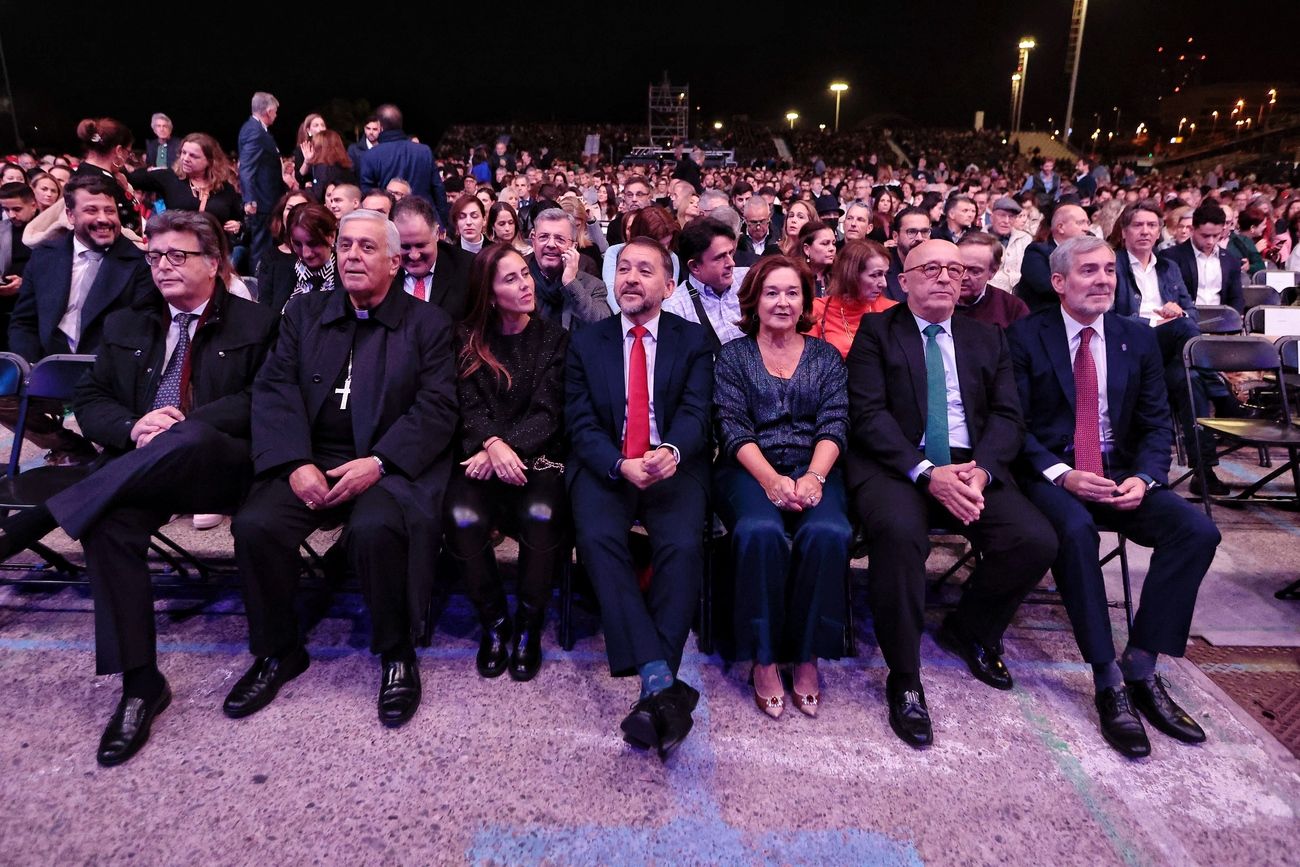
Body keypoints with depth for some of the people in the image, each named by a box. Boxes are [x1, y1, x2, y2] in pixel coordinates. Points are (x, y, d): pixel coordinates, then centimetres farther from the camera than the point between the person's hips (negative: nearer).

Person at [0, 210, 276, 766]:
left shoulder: (253, 324, 10)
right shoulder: (125, 325, 22)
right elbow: (89, 401, 16)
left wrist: (187, 424, -15)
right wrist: (133, 427, -7)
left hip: (218, 462, -3)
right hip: (136, 465, 4)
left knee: (191, 439, -39)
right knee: (110, 522, -29)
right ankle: (139, 682, -23)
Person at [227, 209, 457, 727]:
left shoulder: (428, 324, 5)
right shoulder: (304, 313, 15)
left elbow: (437, 409, -5)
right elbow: (274, 390, 5)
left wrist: (378, 462, -18)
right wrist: (296, 463, -12)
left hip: (388, 464, -3)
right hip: (309, 458, 4)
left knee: (374, 529, -32)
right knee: (254, 525, -22)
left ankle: (398, 653, -7)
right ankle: (277, 651, 3)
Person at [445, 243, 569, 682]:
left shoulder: (554, 338, 6)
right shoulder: (468, 338, 9)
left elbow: (547, 412, -3)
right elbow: (470, 407, -1)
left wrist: (505, 449, -19)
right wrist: (493, 444, -22)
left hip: (537, 455, -1)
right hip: (481, 454, 1)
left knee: (542, 515, -33)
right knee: (463, 517, -30)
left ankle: (529, 624, -9)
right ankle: (493, 620, -4)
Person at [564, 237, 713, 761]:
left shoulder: (692, 340, 12)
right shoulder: (585, 343, 13)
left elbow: (697, 412, -1)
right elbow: (581, 424, 3)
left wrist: (670, 452, -25)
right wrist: (622, 465, -17)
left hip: (673, 466, 0)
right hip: (605, 467, 1)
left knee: (683, 543, -30)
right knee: (598, 537, -30)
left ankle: (654, 691, -26)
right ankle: (661, 683, -33)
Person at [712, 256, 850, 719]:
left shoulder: (826, 356, 15)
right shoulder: (733, 356, 10)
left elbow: (835, 425, 3)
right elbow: (733, 428, -2)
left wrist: (814, 477, -16)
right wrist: (770, 478, -19)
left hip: (814, 469, 2)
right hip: (750, 469, -1)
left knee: (827, 533, -31)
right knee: (760, 532, -34)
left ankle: (807, 655, -13)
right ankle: (764, 658, -16)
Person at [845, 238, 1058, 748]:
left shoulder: (987, 338, 18)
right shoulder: (876, 332, 5)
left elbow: (1006, 415, 7)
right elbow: (868, 414, -7)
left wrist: (981, 471, -14)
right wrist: (926, 473, -19)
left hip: (971, 464, 5)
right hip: (896, 465, -4)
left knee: (1036, 540, -19)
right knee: (899, 531, -35)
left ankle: (969, 630, 12)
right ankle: (904, 679, -16)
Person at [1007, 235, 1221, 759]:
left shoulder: (1139, 338, 11)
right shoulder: (1027, 337, -2)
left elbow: (1156, 423, 9)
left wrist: (1144, 477, -11)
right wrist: (1061, 474, -20)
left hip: (1121, 472, 5)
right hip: (1051, 474, -4)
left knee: (1197, 530, -20)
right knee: (1075, 530, -35)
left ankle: (1141, 668, -10)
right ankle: (1109, 682, -23)